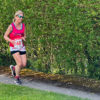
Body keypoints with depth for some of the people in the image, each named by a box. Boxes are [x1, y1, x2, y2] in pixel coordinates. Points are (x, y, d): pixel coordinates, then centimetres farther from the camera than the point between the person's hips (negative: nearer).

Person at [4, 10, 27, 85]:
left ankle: (13, 68, 32)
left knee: (24, 64, -1)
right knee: (20, 64, -16)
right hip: (14, 47, -5)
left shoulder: (23, 25, 2)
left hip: (22, 47, 5)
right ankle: (17, 78, 9)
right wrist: (11, 41, -23)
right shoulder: (11, 26, -11)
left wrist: (23, 38, -11)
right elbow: (5, 36, -4)